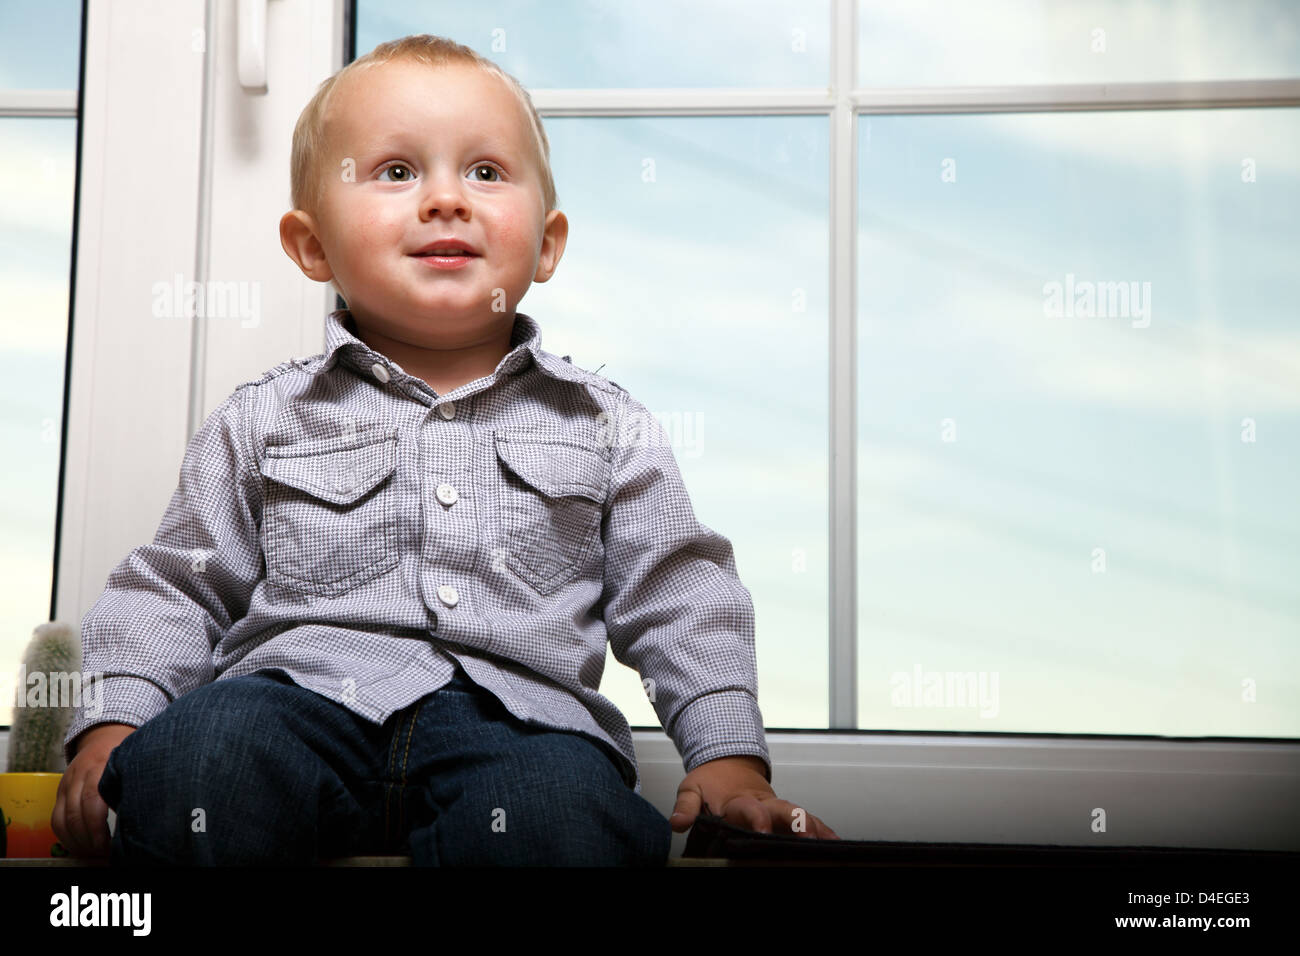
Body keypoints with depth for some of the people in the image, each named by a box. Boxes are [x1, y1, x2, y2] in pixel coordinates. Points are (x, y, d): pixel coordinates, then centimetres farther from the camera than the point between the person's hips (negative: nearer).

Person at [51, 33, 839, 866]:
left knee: (564, 811, -37)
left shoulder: (607, 426, 16)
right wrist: (115, 719, 3)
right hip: (301, 695, 2)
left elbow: (680, 600, 16)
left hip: (516, 715, -1)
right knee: (193, 757, -32)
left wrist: (729, 753, 4)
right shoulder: (266, 420, 16)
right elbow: (177, 590, 18)